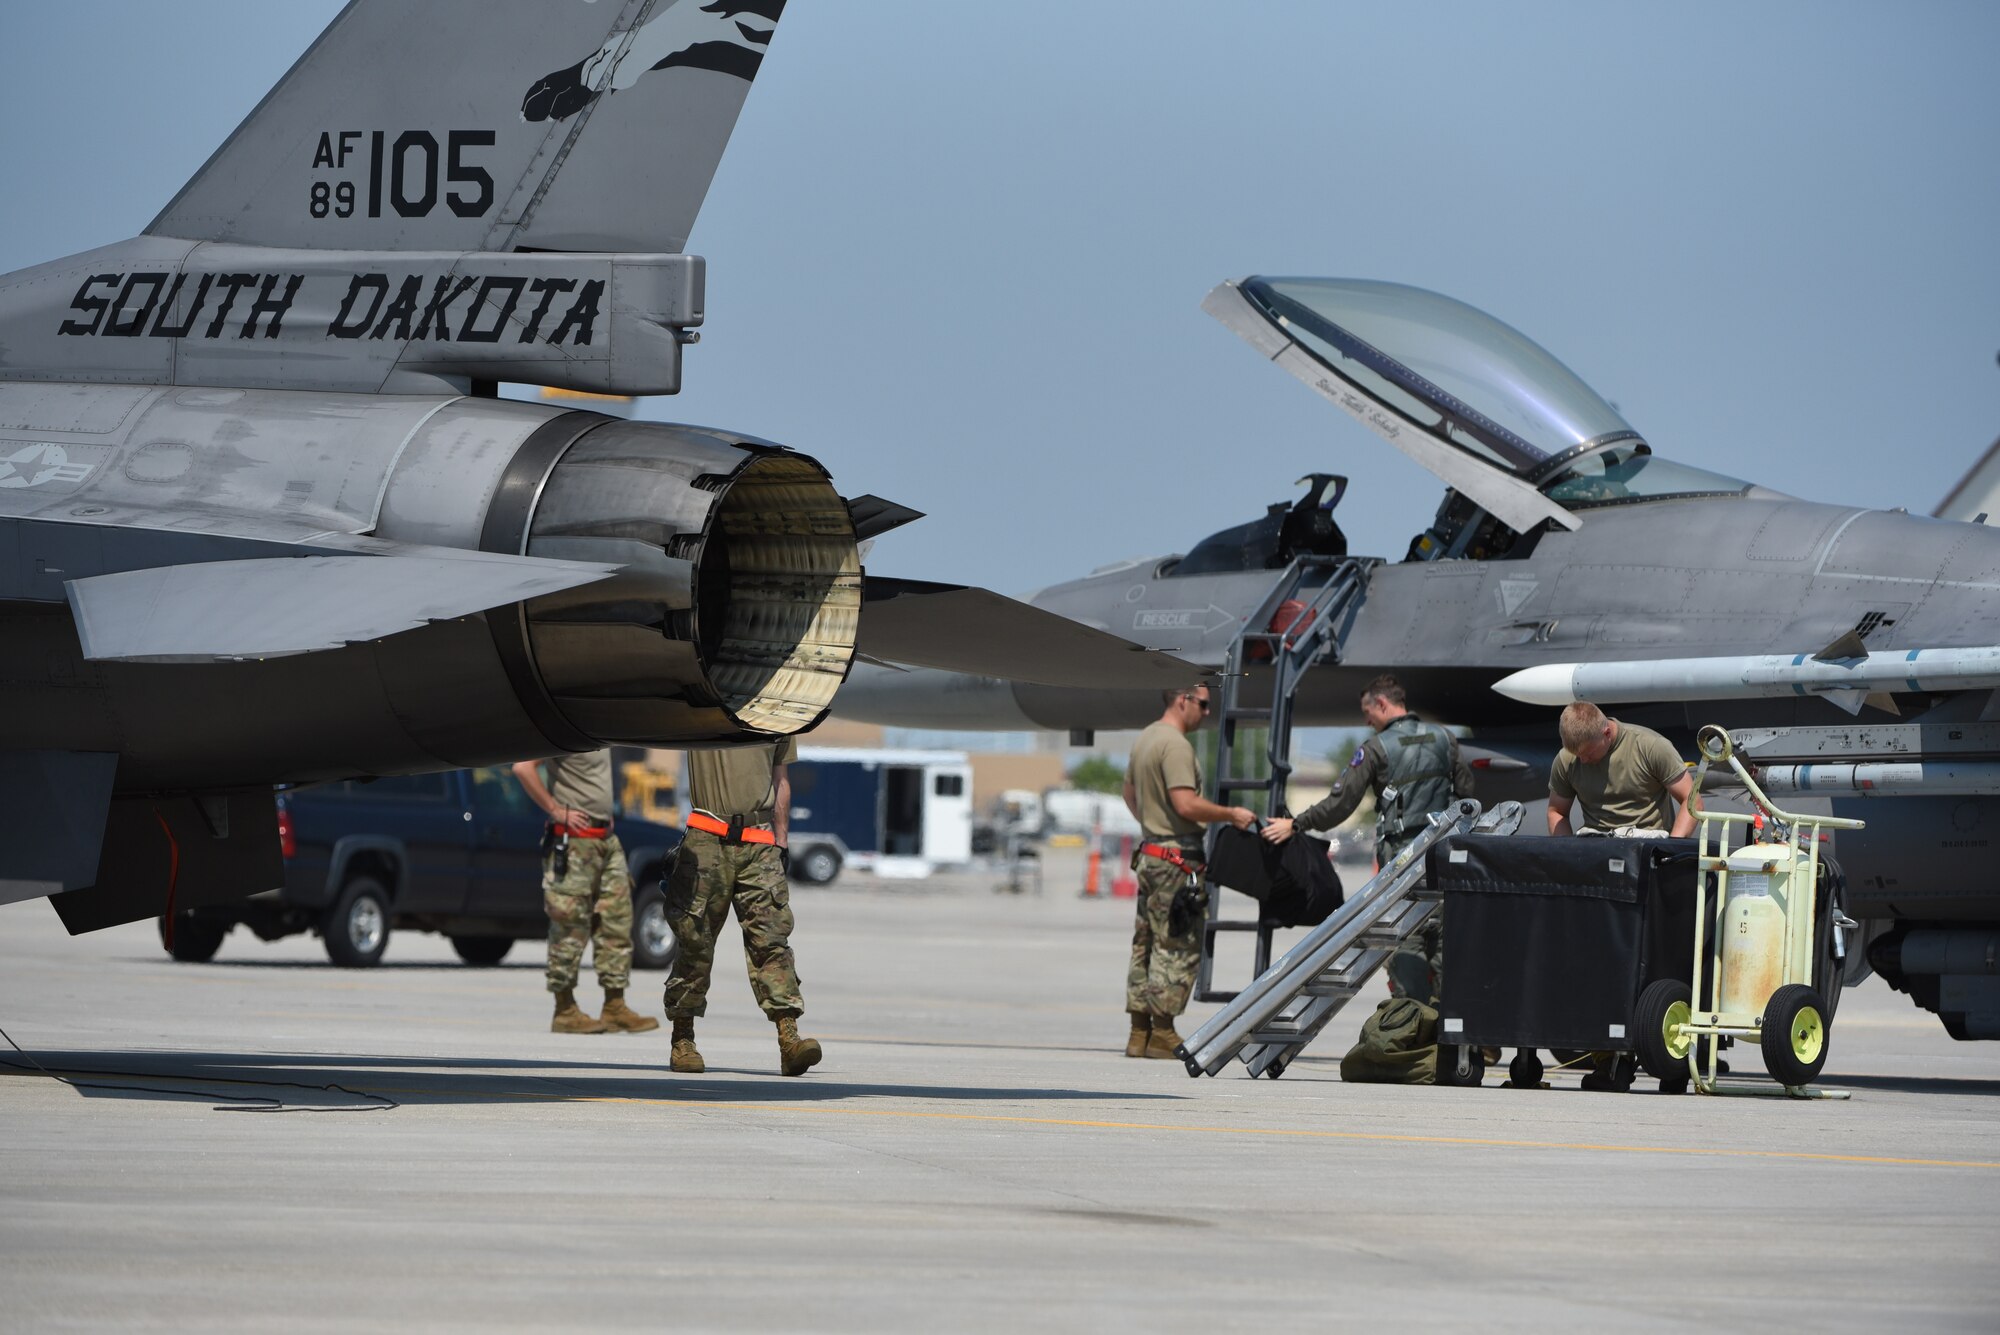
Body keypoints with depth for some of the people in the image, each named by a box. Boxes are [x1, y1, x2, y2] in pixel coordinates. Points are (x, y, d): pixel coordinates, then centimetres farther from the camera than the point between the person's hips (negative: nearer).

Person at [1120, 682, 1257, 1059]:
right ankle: (1162, 1033, -7)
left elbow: (1129, 792, 27)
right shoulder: (1175, 744, -16)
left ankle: (1140, 1033, 14)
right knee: (1179, 947, -6)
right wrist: (1231, 815, -14)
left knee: (1146, 944, 11)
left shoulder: (1145, 739, 15)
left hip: (1151, 853, 10)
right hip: (1176, 858, -10)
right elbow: (1186, 804, -23)